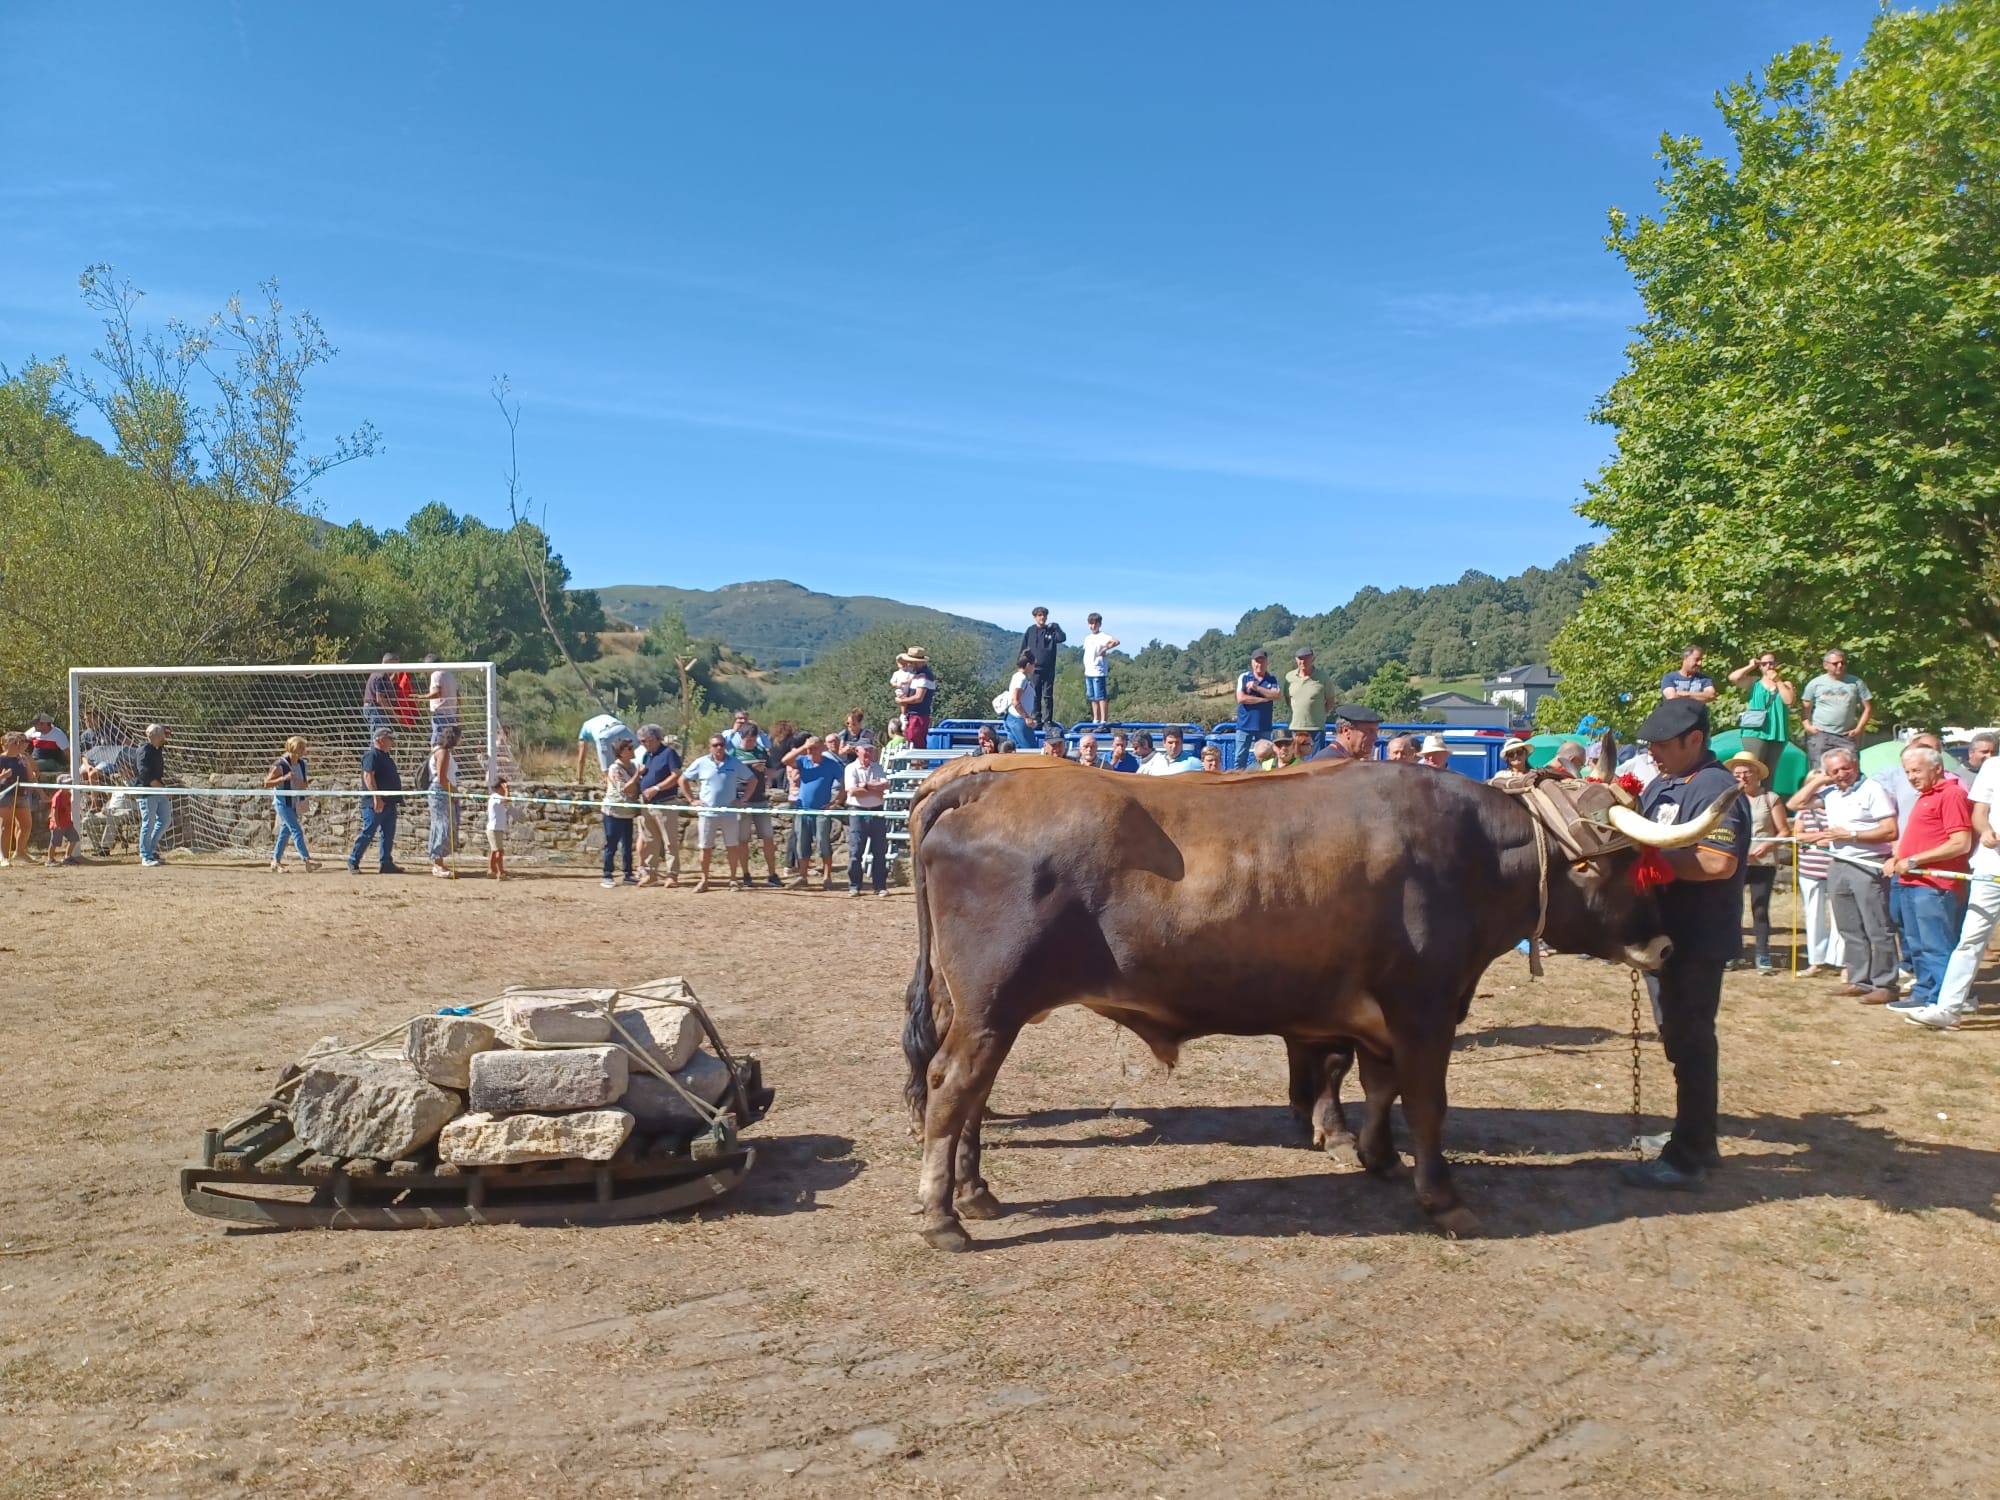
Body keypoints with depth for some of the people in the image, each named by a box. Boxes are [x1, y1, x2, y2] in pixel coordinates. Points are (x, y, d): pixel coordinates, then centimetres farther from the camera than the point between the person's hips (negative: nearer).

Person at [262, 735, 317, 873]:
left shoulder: (302, 764, 4)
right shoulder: (280, 765, -16)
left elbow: (303, 786, 10)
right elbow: (266, 783, -13)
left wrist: (302, 781, -13)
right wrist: (284, 778, -25)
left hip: (294, 802, 7)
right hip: (282, 802, -7)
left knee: (285, 831, 13)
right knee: (297, 830, -14)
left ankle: (276, 861, 24)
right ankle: (306, 860, -18)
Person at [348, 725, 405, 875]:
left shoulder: (386, 756, 17)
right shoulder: (372, 755, -11)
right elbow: (368, 776, -21)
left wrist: (396, 800, 20)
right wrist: (377, 798, -28)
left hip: (389, 803, 9)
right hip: (374, 804, -9)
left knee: (389, 835, 9)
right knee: (367, 834, -5)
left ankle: (387, 863, 13)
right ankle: (353, 862, 5)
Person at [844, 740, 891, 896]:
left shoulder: (878, 768, 10)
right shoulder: (851, 769, -2)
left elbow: (885, 786, -6)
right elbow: (852, 791, -15)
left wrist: (866, 786, -14)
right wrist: (875, 790, -9)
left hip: (877, 812, 3)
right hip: (858, 812, -3)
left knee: (880, 851, 4)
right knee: (855, 851, -2)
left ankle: (880, 886, 10)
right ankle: (854, 886, 6)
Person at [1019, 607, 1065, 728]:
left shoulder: (1051, 630, 4)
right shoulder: (1030, 631, 4)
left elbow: (1062, 638, -12)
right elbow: (1023, 649, 7)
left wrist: (1055, 627, -16)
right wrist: (1024, 662, 0)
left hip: (1048, 669, 0)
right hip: (1034, 669, 0)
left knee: (1047, 696, 3)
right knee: (1035, 696, 2)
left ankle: (1047, 721, 6)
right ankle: (1036, 721, 7)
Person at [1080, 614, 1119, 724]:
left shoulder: (1102, 637, -7)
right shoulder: (1087, 638, 17)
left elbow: (1116, 641, -23)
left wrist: (1105, 649, -15)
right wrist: (1085, 670, 15)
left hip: (1099, 673, -8)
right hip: (1088, 673, 8)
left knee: (1101, 697, -8)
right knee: (1093, 698, 12)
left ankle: (1103, 721, -8)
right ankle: (1095, 720, 19)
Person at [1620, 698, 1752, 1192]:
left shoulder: (1716, 789, -18)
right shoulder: (1662, 786, 12)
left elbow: (1719, 863, -29)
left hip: (1698, 942, -9)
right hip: (1665, 935, 10)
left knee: (1690, 1045, -2)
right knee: (1682, 1041, 18)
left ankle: (1687, 1159, 7)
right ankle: (1697, 1139, 31)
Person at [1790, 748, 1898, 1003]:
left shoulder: (1872, 789, -5)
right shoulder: (1829, 793, 14)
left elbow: (1891, 831, -11)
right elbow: (1794, 804, 16)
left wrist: (1850, 834, -12)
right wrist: (1816, 781, 9)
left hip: (1868, 865, -7)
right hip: (1838, 865, 7)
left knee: (1878, 930, -4)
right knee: (1850, 930, 10)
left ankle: (1885, 986, -2)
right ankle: (1860, 981, 17)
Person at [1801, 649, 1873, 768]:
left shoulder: (1856, 683, 7)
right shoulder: (1815, 683, 6)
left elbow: (1868, 708, 9)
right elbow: (1806, 708, 8)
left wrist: (1859, 729, 0)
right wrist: (1807, 726, -7)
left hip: (1846, 736, 1)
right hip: (1820, 734, -1)